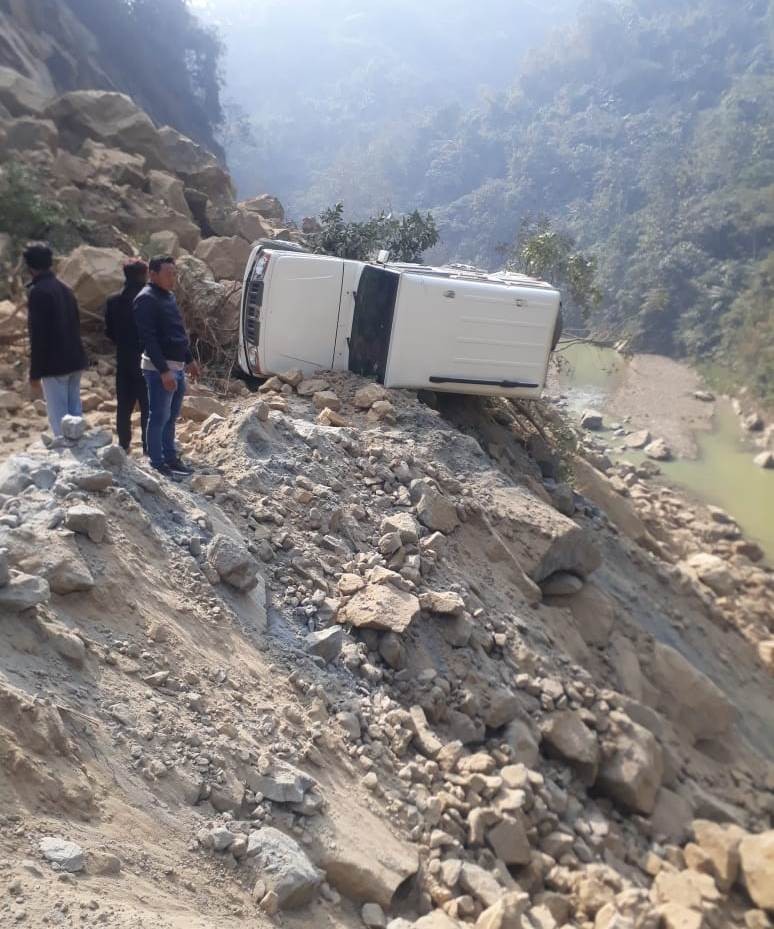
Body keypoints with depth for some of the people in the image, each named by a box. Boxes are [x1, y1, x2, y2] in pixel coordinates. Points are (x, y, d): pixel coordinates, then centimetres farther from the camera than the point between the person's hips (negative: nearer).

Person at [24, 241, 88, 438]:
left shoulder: (38, 292, -12)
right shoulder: (65, 289, 13)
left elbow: (38, 336, -16)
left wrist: (35, 372, -12)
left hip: (54, 364, -8)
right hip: (74, 361, 8)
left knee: (59, 418, -5)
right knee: (75, 414, 13)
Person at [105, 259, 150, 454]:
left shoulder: (113, 301, -1)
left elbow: (109, 332, 4)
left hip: (124, 360, 4)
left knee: (124, 405, 13)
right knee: (147, 405, 3)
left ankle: (124, 444, 18)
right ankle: (148, 447, 5)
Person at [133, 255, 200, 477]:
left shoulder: (169, 296, 15)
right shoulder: (146, 299, -13)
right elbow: (148, 338, -20)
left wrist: (189, 359, 20)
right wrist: (163, 370, -23)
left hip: (177, 367, 9)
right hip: (160, 369, -9)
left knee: (171, 417, 15)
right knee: (159, 417, -3)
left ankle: (170, 458, 24)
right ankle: (157, 464, 5)